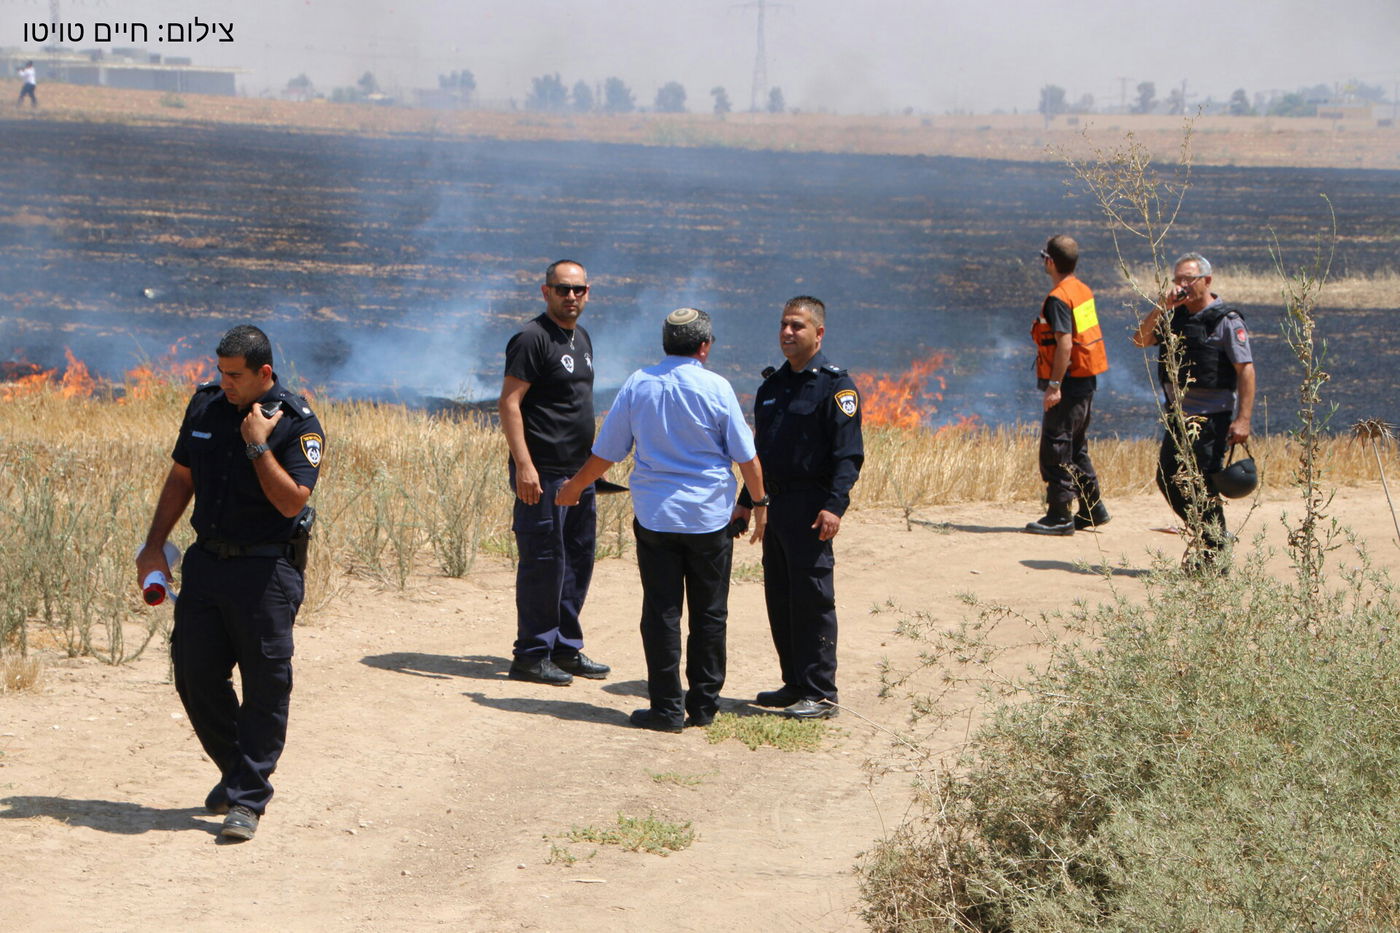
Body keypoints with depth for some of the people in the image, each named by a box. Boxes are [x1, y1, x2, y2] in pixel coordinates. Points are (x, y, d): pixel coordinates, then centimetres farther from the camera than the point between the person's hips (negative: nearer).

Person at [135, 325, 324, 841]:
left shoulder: (298, 424, -11)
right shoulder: (206, 405, 5)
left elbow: (291, 502, -19)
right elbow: (181, 477, 15)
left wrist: (258, 446, -23)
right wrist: (154, 545, 13)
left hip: (266, 570, -5)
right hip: (207, 561, 6)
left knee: (265, 685, -4)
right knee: (194, 673, 7)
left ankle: (247, 798, 3)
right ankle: (236, 769, 27)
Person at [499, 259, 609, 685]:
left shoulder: (581, 338, 16)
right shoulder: (533, 338, -11)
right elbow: (509, 403, -16)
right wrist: (524, 465, -23)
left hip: (580, 473, 9)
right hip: (543, 474, -9)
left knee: (578, 561, 12)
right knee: (544, 562, -5)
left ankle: (567, 648, 23)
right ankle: (531, 656, 3)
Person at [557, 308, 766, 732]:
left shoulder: (638, 384, 0)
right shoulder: (715, 388, -6)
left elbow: (605, 451, 7)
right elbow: (746, 456, -2)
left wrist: (574, 487, 23)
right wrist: (759, 502, 13)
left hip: (655, 516, 1)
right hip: (710, 518, -1)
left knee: (661, 613, 4)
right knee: (708, 614, 9)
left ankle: (667, 708, 3)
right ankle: (703, 705, 13)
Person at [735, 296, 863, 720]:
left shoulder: (834, 384, -8)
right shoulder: (771, 385, 16)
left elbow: (848, 452, -14)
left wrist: (835, 504, -24)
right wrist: (747, 501, 19)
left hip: (810, 507, -8)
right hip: (775, 506, 8)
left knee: (813, 600, -7)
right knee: (780, 599, 11)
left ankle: (821, 694, -3)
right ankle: (795, 684, 20)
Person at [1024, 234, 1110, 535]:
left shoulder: (1058, 298, -17)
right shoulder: (1083, 290, 11)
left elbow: (1065, 343, -24)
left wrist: (1054, 385, -23)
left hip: (1068, 384, -9)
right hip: (1086, 381, 9)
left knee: (1056, 449, -4)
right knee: (1076, 448, 18)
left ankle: (1059, 516, -3)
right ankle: (1092, 509, 22)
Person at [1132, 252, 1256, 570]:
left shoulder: (1226, 320, -9)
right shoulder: (1174, 317, 12)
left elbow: (1246, 369, -13)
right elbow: (1141, 340, 1)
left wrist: (1243, 419, -20)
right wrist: (1162, 306, -10)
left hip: (1212, 418, -8)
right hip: (1179, 415, 8)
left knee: (1202, 485, -7)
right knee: (1168, 480, 11)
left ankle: (1215, 556, 5)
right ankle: (1207, 537, 27)